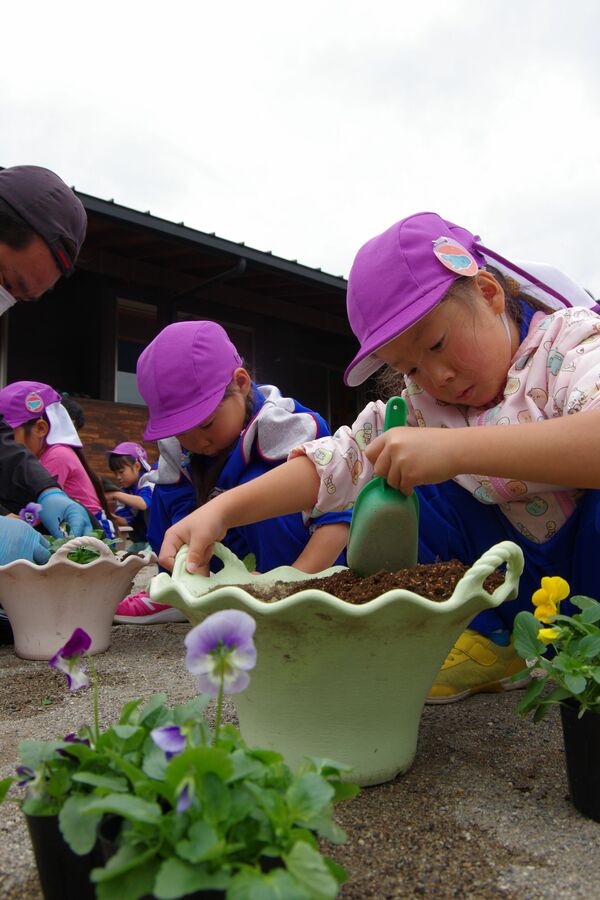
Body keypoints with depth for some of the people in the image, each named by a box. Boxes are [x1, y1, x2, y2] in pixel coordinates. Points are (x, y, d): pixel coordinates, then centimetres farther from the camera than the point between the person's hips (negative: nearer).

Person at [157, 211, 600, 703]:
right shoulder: (422, 402, 0)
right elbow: (343, 458, -7)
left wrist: (455, 448, -46)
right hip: (523, 576, 6)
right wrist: (221, 510, -18)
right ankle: (493, 638, -2)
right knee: (395, 485, -8)